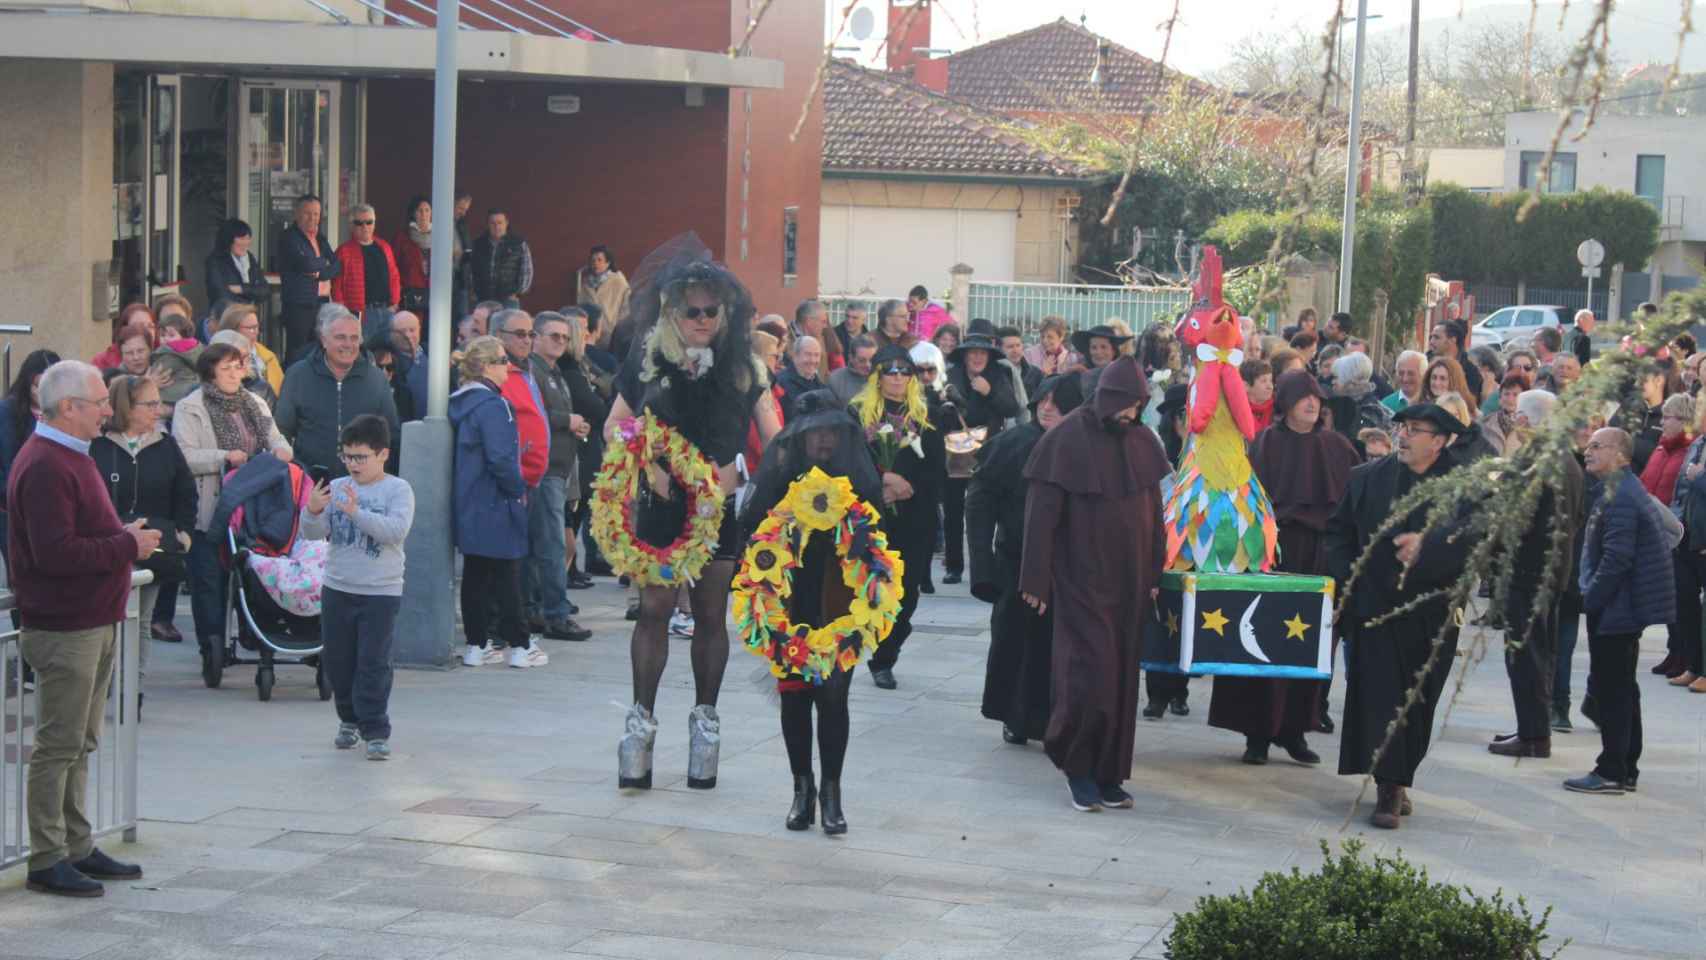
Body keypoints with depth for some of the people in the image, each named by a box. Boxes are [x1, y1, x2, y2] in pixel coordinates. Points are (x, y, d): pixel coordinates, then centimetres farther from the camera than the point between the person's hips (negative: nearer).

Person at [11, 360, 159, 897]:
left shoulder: (71, 456, 16)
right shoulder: (44, 467, -19)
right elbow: (55, 553, -27)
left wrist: (126, 540, 8)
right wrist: (127, 545, -18)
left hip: (94, 622, 10)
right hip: (64, 627, -10)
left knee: (79, 743, 16)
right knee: (59, 746, -5)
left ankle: (77, 849, 23)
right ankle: (47, 862, 1)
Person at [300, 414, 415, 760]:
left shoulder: (398, 489, -7)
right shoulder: (336, 488, 4)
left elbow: (396, 530, -22)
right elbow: (314, 533, 0)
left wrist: (356, 513, -31)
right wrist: (312, 512, -22)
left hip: (381, 592, -5)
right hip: (336, 589, 5)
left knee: (373, 664, -5)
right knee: (336, 660, 13)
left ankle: (376, 731, -1)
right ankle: (350, 719, 32)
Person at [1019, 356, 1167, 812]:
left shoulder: (1142, 442, 5)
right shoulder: (1066, 440, -11)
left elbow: (1153, 512, 11)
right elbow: (1042, 512, -10)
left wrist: (1153, 576, 8)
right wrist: (1037, 581, -11)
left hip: (1127, 582, 5)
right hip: (1082, 580, -5)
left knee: (1121, 676, 7)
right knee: (1091, 672, -9)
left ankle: (1108, 774, 14)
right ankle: (1077, 767, 8)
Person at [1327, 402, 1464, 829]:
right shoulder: (1366, 479, 7)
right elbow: (1338, 533, 11)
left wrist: (1426, 546, -32)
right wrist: (1347, 581, -1)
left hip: (1431, 613, 0)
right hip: (1376, 606, 0)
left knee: (1418, 702, 8)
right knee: (1381, 698, -7)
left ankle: (1399, 780, 23)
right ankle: (1389, 790, -7)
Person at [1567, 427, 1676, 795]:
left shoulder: (1619, 498, -18)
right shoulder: (1627, 490, 15)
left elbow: (1616, 558, -24)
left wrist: (1591, 599, -16)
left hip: (1615, 609, -11)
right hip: (1627, 606, 11)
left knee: (1611, 690, -6)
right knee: (1622, 688, 15)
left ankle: (1612, 773, -3)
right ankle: (1626, 768, 22)